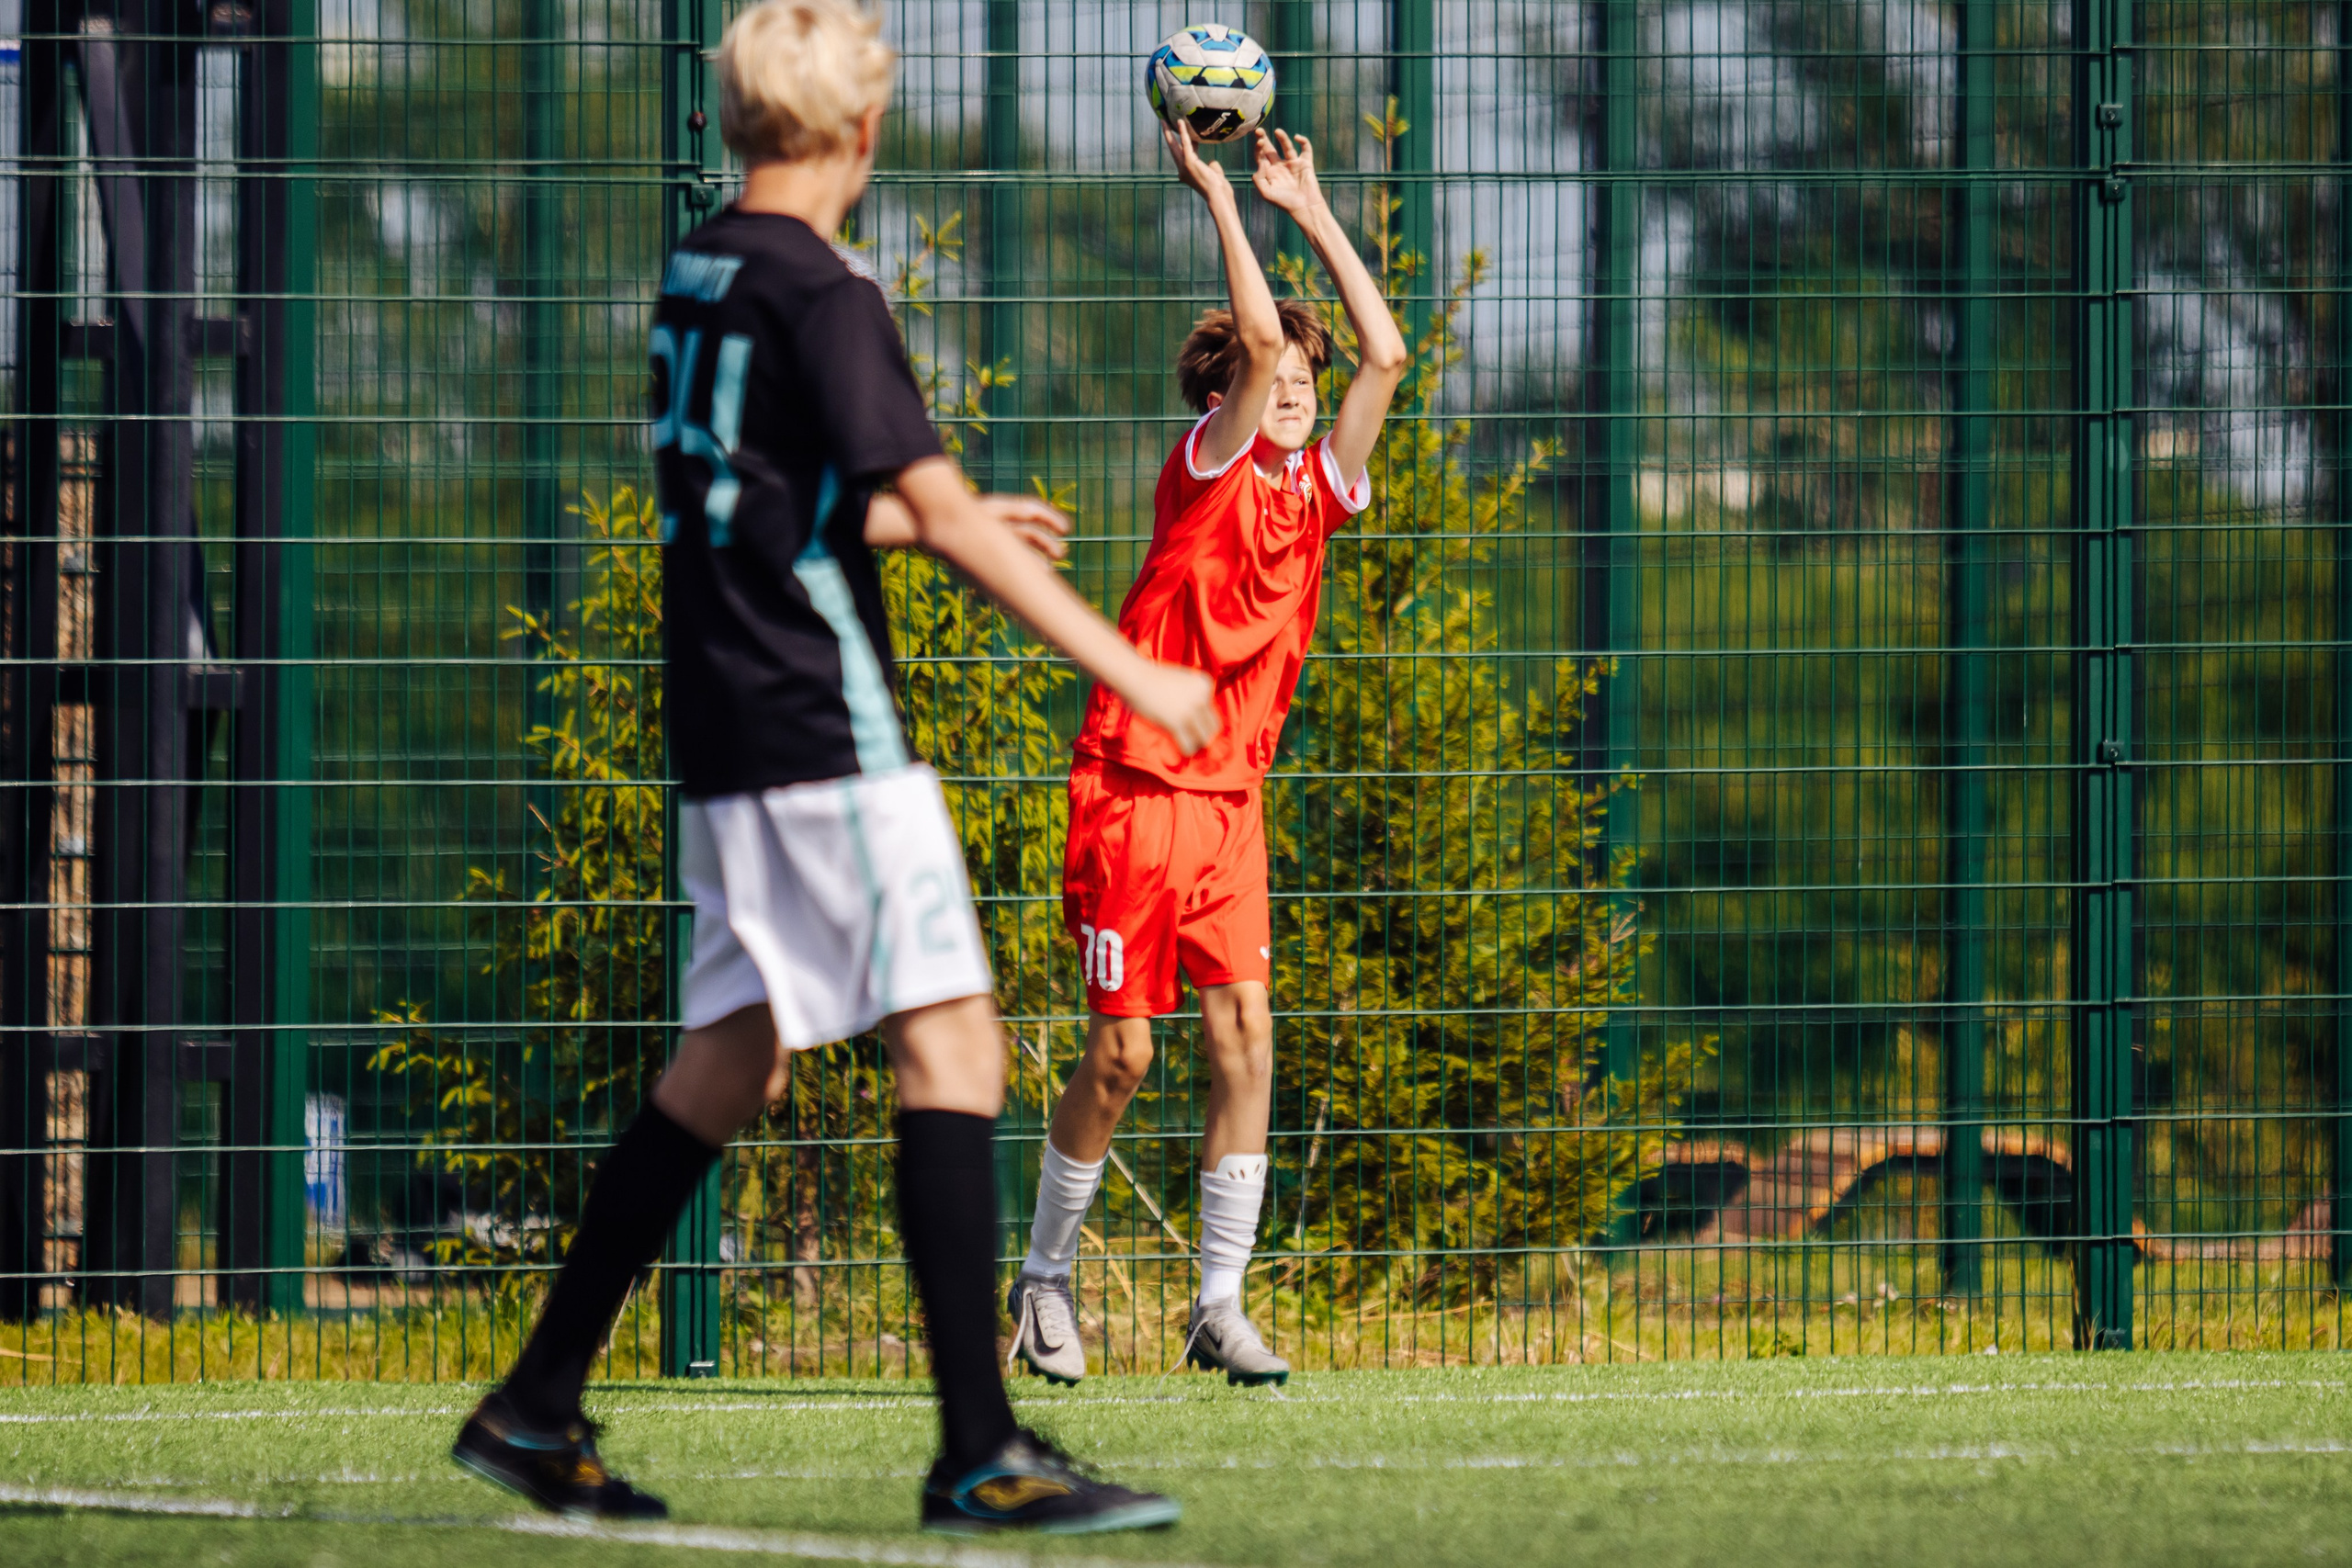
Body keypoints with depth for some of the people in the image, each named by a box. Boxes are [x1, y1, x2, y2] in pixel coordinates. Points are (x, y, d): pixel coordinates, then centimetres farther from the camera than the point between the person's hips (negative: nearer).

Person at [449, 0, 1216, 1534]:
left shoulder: (698, 276, 15)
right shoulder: (821, 293, -12)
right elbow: (937, 507, -19)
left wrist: (965, 525, 39)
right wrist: (1129, 670, -19)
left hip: (727, 734, 9)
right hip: (826, 730, -9)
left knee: (733, 1060, 15)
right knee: (951, 1039, -11)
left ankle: (538, 1408, 16)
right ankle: (981, 1452, -17)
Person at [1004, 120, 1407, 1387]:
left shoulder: (1315, 488, 10)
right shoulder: (1206, 473, -5)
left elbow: (1384, 354, 8)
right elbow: (1257, 335, -18)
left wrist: (1311, 212, 10)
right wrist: (1218, 195, -11)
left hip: (1230, 801, 5)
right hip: (1136, 792, -5)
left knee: (1245, 1036, -6)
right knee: (1122, 1053, -3)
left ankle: (1220, 1307, -3)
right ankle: (1046, 1273, 16)